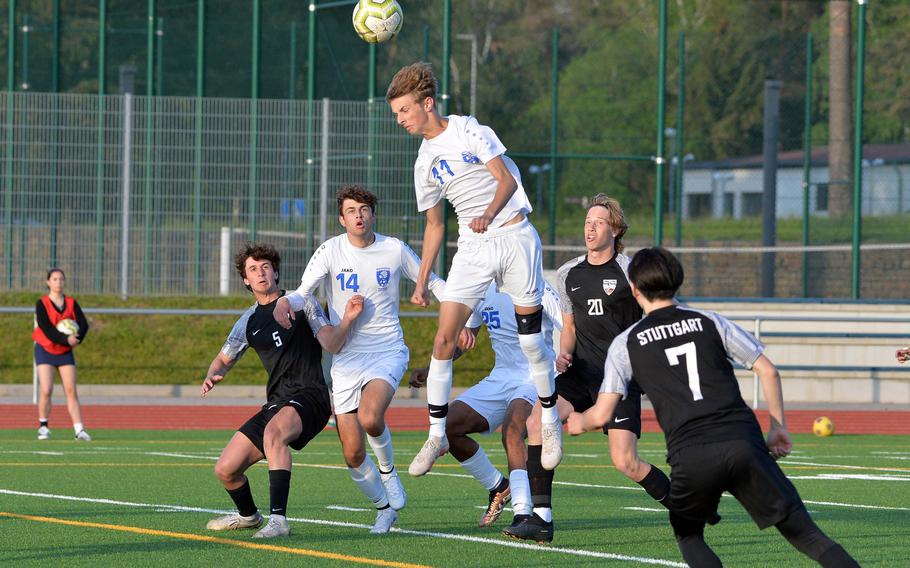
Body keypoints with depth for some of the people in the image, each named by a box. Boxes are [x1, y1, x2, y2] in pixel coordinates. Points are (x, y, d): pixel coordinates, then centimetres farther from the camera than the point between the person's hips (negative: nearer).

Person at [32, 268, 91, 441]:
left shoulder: (71, 303, 2)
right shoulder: (42, 303, -8)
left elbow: (83, 324, -7)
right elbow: (46, 328, -19)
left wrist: (77, 338, -28)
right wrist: (65, 339, -30)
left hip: (65, 352, 3)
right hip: (45, 349, -3)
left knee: (71, 391, -4)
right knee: (46, 390, -12)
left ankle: (79, 430, -7)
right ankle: (43, 427, 5)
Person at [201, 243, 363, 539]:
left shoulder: (302, 302, 2)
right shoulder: (248, 322, 16)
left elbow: (331, 343, -10)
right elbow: (224, 359, 28)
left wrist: (347, 319, -30)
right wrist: (212, 376, 5)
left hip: (309, 396, -6)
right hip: (276, 402, 6)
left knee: (273, 431, -39)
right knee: (225, 469, 1)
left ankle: (278, 520, -43)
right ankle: (248, 515, 35)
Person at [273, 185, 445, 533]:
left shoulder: (394, 250, -1)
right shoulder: (331, 251, -3)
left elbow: (433, 283, 12)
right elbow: (304, 292, -8)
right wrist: (285, 302, -31)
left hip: (387, 352, -2)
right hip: (346, 359, 2)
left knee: (370, 417, -32)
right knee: (353, 455, -2)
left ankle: (388, 469, 0)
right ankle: (384, 507, 24)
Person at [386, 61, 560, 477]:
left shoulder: (468, 130, -4)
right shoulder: (425, 162, 11)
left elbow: (507, 179, -9)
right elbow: (434, 225, 18)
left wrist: (490, 213, -27)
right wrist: (421, 281, 14)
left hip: (513, 236, -4)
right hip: (472, 249, 4)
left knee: (530, 340, -2)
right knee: (444, 338, -9)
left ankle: (550, 422, 17)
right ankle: (437, 434, -4)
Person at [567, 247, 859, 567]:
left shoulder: (625, 344, 12)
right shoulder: (710, 322, 16)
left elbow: (601, 415, 7)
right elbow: (768, 371, 12)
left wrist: (579, 422, 29)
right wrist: (778, 427, 22)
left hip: (690, 456, -1)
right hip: (743, 442, 1)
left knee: (688, 535, 24)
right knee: (803, 532, 2)